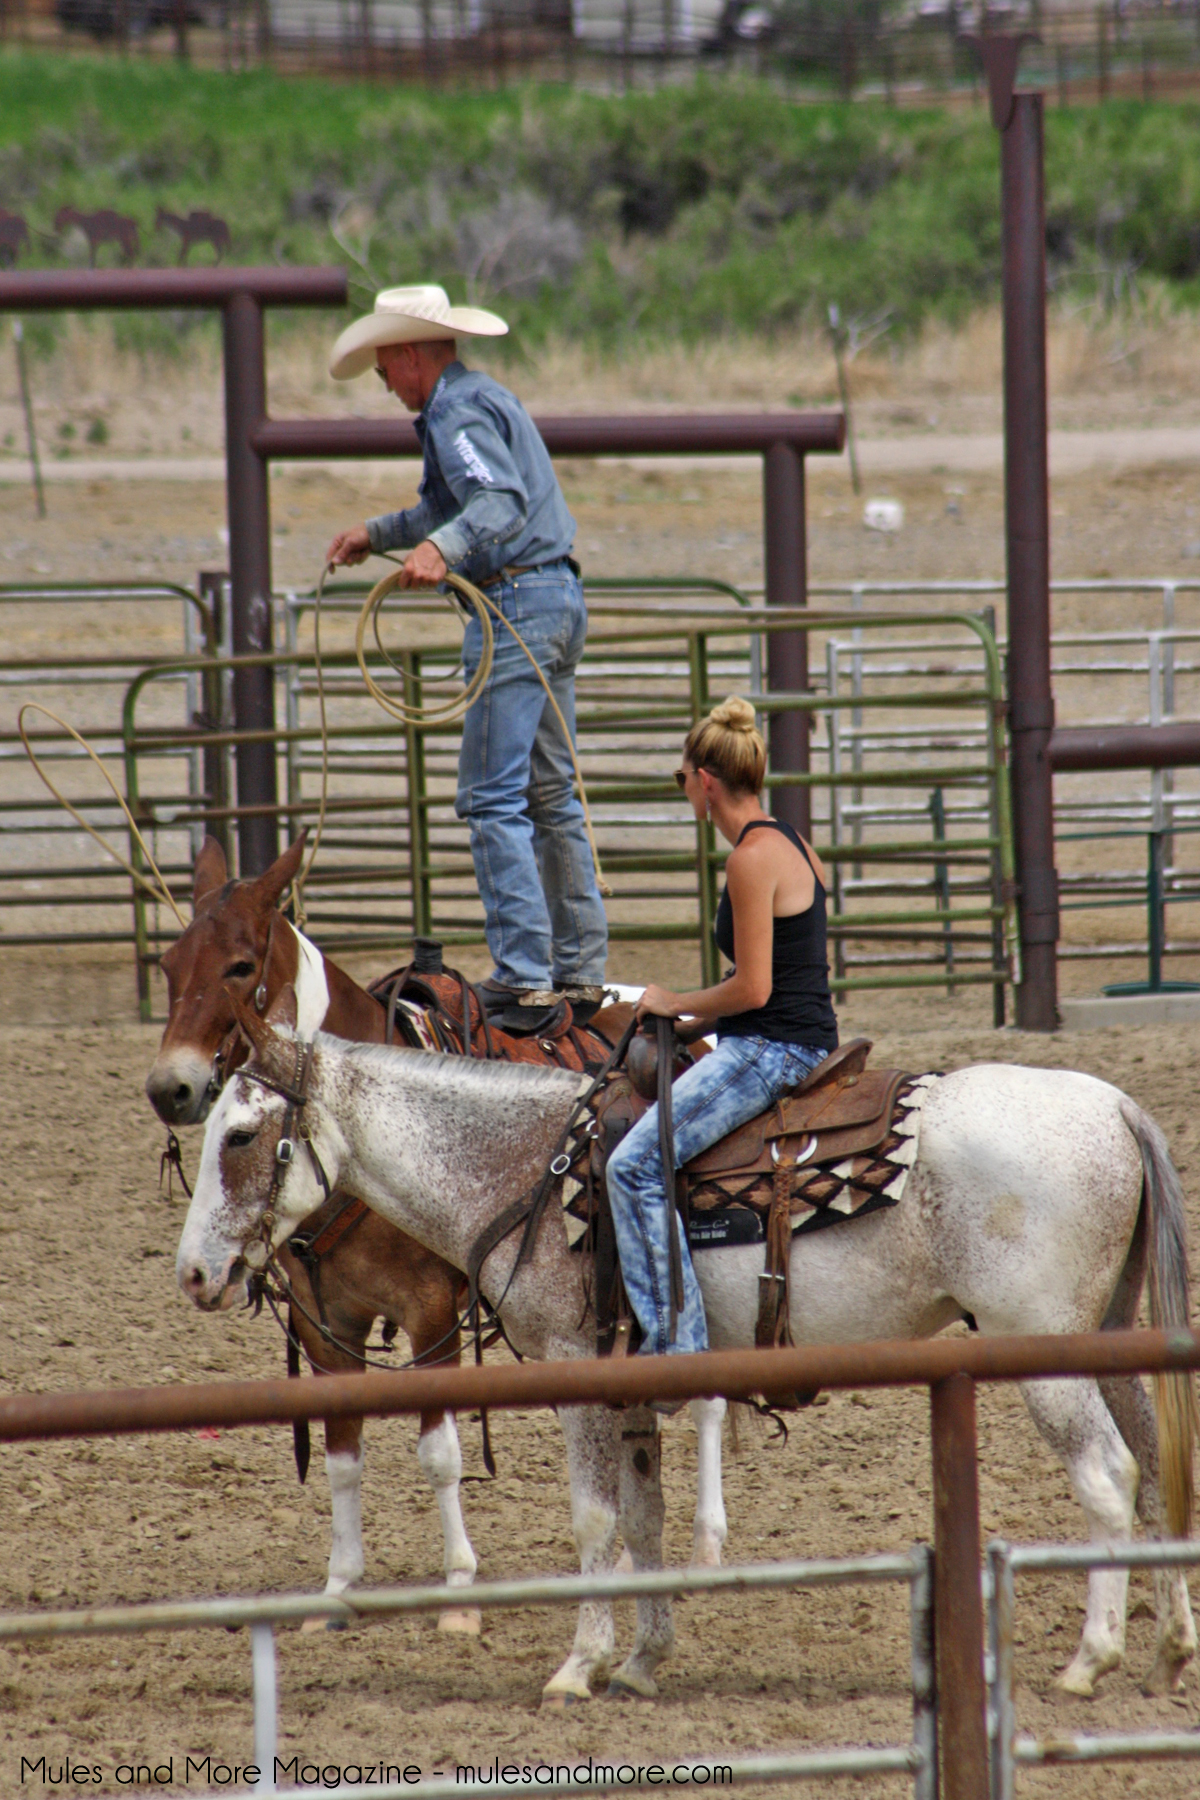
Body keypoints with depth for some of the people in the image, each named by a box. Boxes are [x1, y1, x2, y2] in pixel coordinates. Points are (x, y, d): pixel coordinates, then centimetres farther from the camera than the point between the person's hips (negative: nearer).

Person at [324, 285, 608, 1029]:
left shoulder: (457, 413, -11)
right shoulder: (489, 399, 22)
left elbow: (501, 502, -29)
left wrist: (440, 548, -44)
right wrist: (379, 533, 46)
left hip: (518, 603, -11)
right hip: (560, 597, 11)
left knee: (493, 799, -11)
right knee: (552, 795, 15)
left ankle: (523, 980, -16)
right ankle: (581, 970, 17)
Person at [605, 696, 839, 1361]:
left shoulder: (753, 858, -16)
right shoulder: (789, 844, 14)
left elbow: (752, 989, -19)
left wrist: (675, 1005, -4)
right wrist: (699, 1018, 20)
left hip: (768, 1049, -11)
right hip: (805, 1042, 11)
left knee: (635, 1166, -17)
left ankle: (677, 1343, -22)